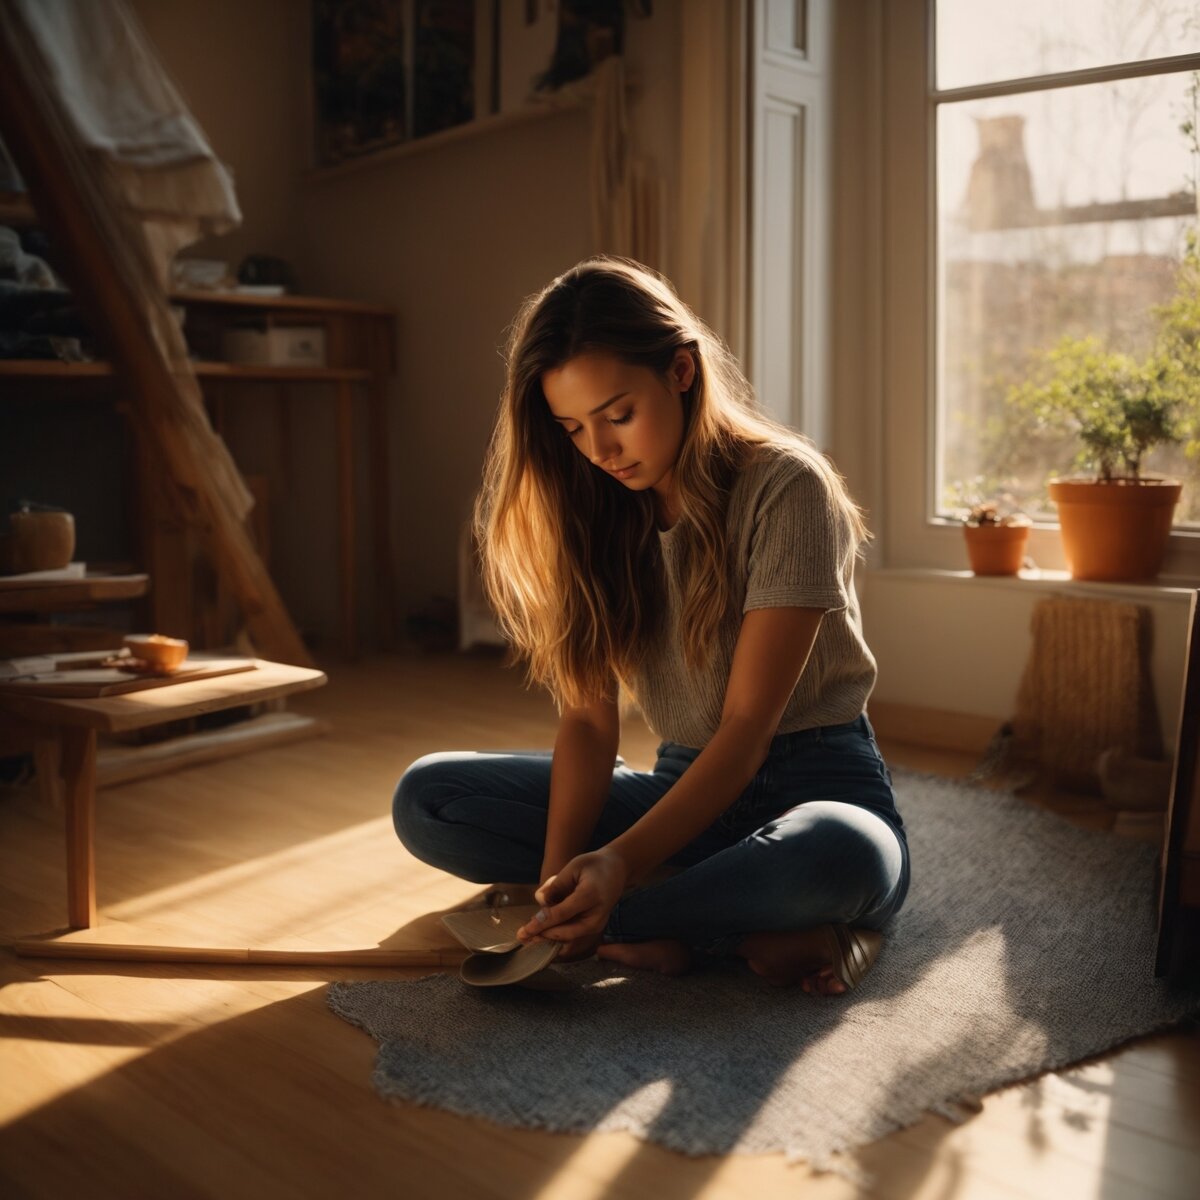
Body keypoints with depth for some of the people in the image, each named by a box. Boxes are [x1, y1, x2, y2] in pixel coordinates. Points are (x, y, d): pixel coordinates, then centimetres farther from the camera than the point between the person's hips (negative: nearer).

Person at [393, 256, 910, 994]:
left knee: (840, 857, -43)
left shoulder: (785, 487, -15)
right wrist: (558, 876, -22)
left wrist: (621, 864, -33)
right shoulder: (599, 513, 1)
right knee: (425, 798, -12)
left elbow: (747, 728, -19)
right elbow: (589, 715, -5)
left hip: (814, 783, -6)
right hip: (686, 787, 7)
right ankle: (755, 929, -19)